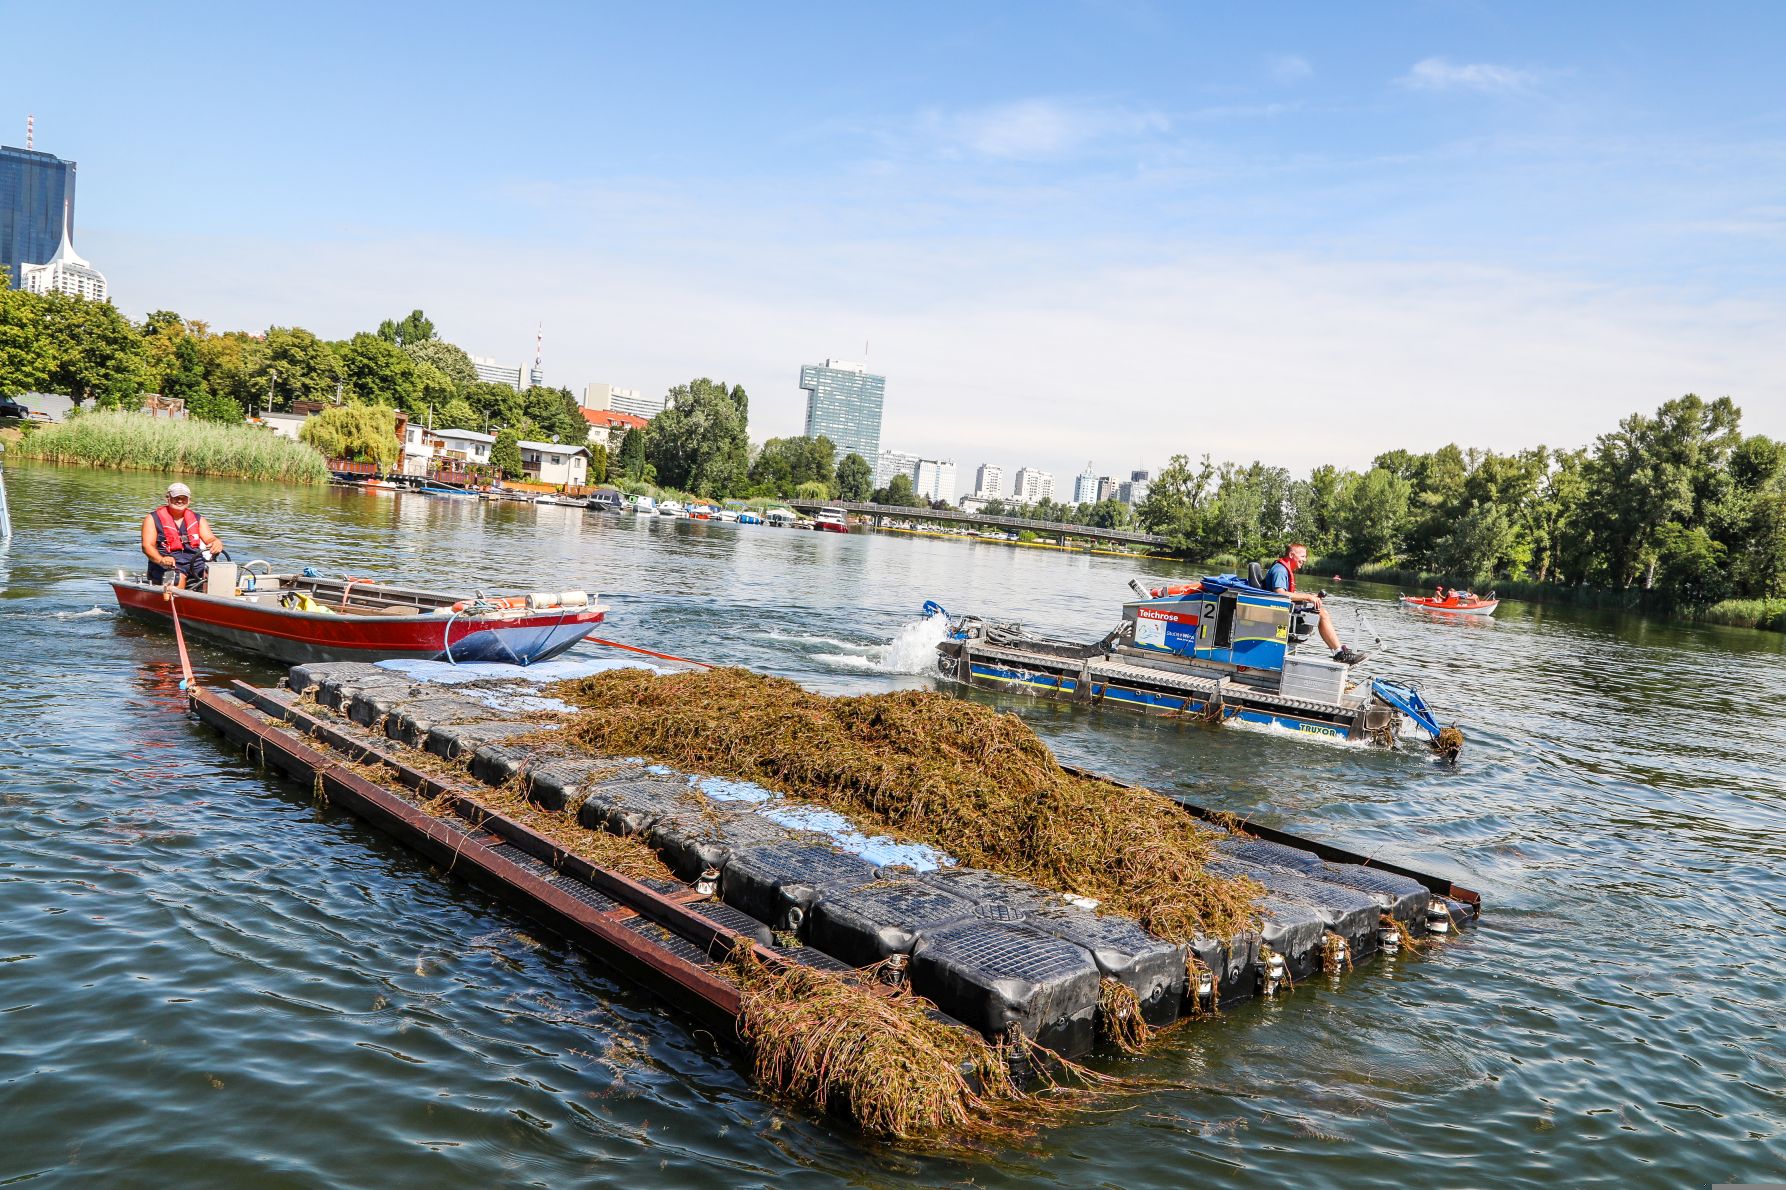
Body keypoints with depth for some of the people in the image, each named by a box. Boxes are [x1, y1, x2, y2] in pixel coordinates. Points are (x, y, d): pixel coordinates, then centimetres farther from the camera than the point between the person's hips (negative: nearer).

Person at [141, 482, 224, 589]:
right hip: (169, 563, -3)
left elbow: (209, 538, 8)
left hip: (194, 561, 3)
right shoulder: (153, 519, 9)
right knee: (178, 577, -35)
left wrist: (216, 543, -20)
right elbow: (147, 546, -2)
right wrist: (161, 560, -24)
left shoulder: (198, 519, 21)